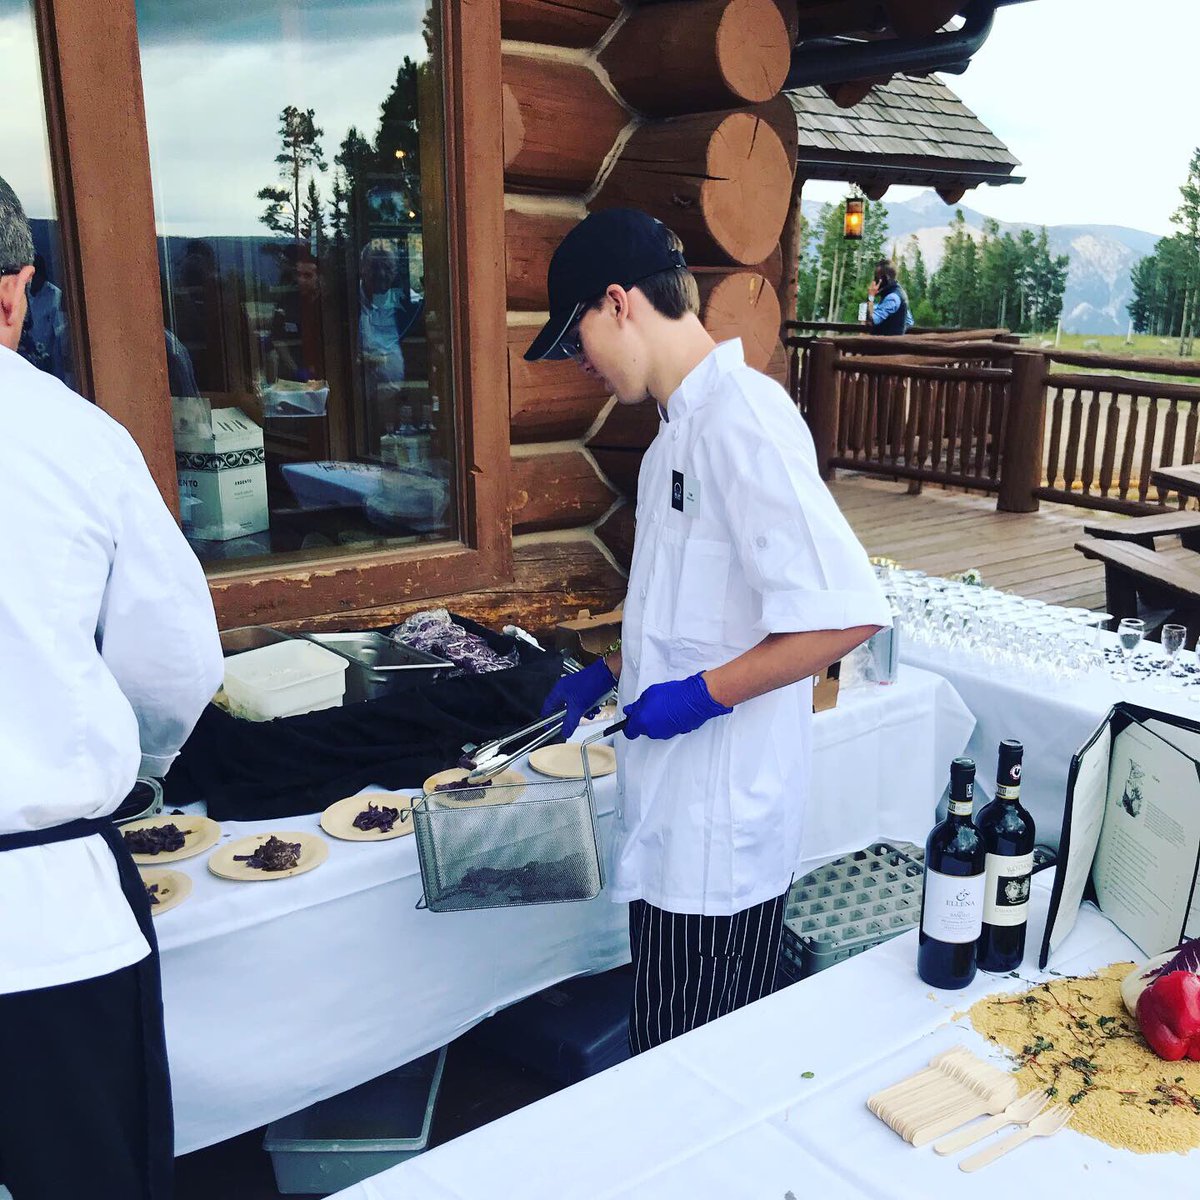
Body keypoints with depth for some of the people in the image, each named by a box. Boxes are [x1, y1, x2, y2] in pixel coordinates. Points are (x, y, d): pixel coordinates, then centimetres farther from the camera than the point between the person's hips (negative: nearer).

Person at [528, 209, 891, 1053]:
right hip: (676, 804, 9)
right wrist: (609, 675, 17)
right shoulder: (685, 421, 11)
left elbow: (847, 611, -27)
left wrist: (705, 694, -20)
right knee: (667, 1053, 21)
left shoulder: (742, 419, -20)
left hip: (720, 820, -9)